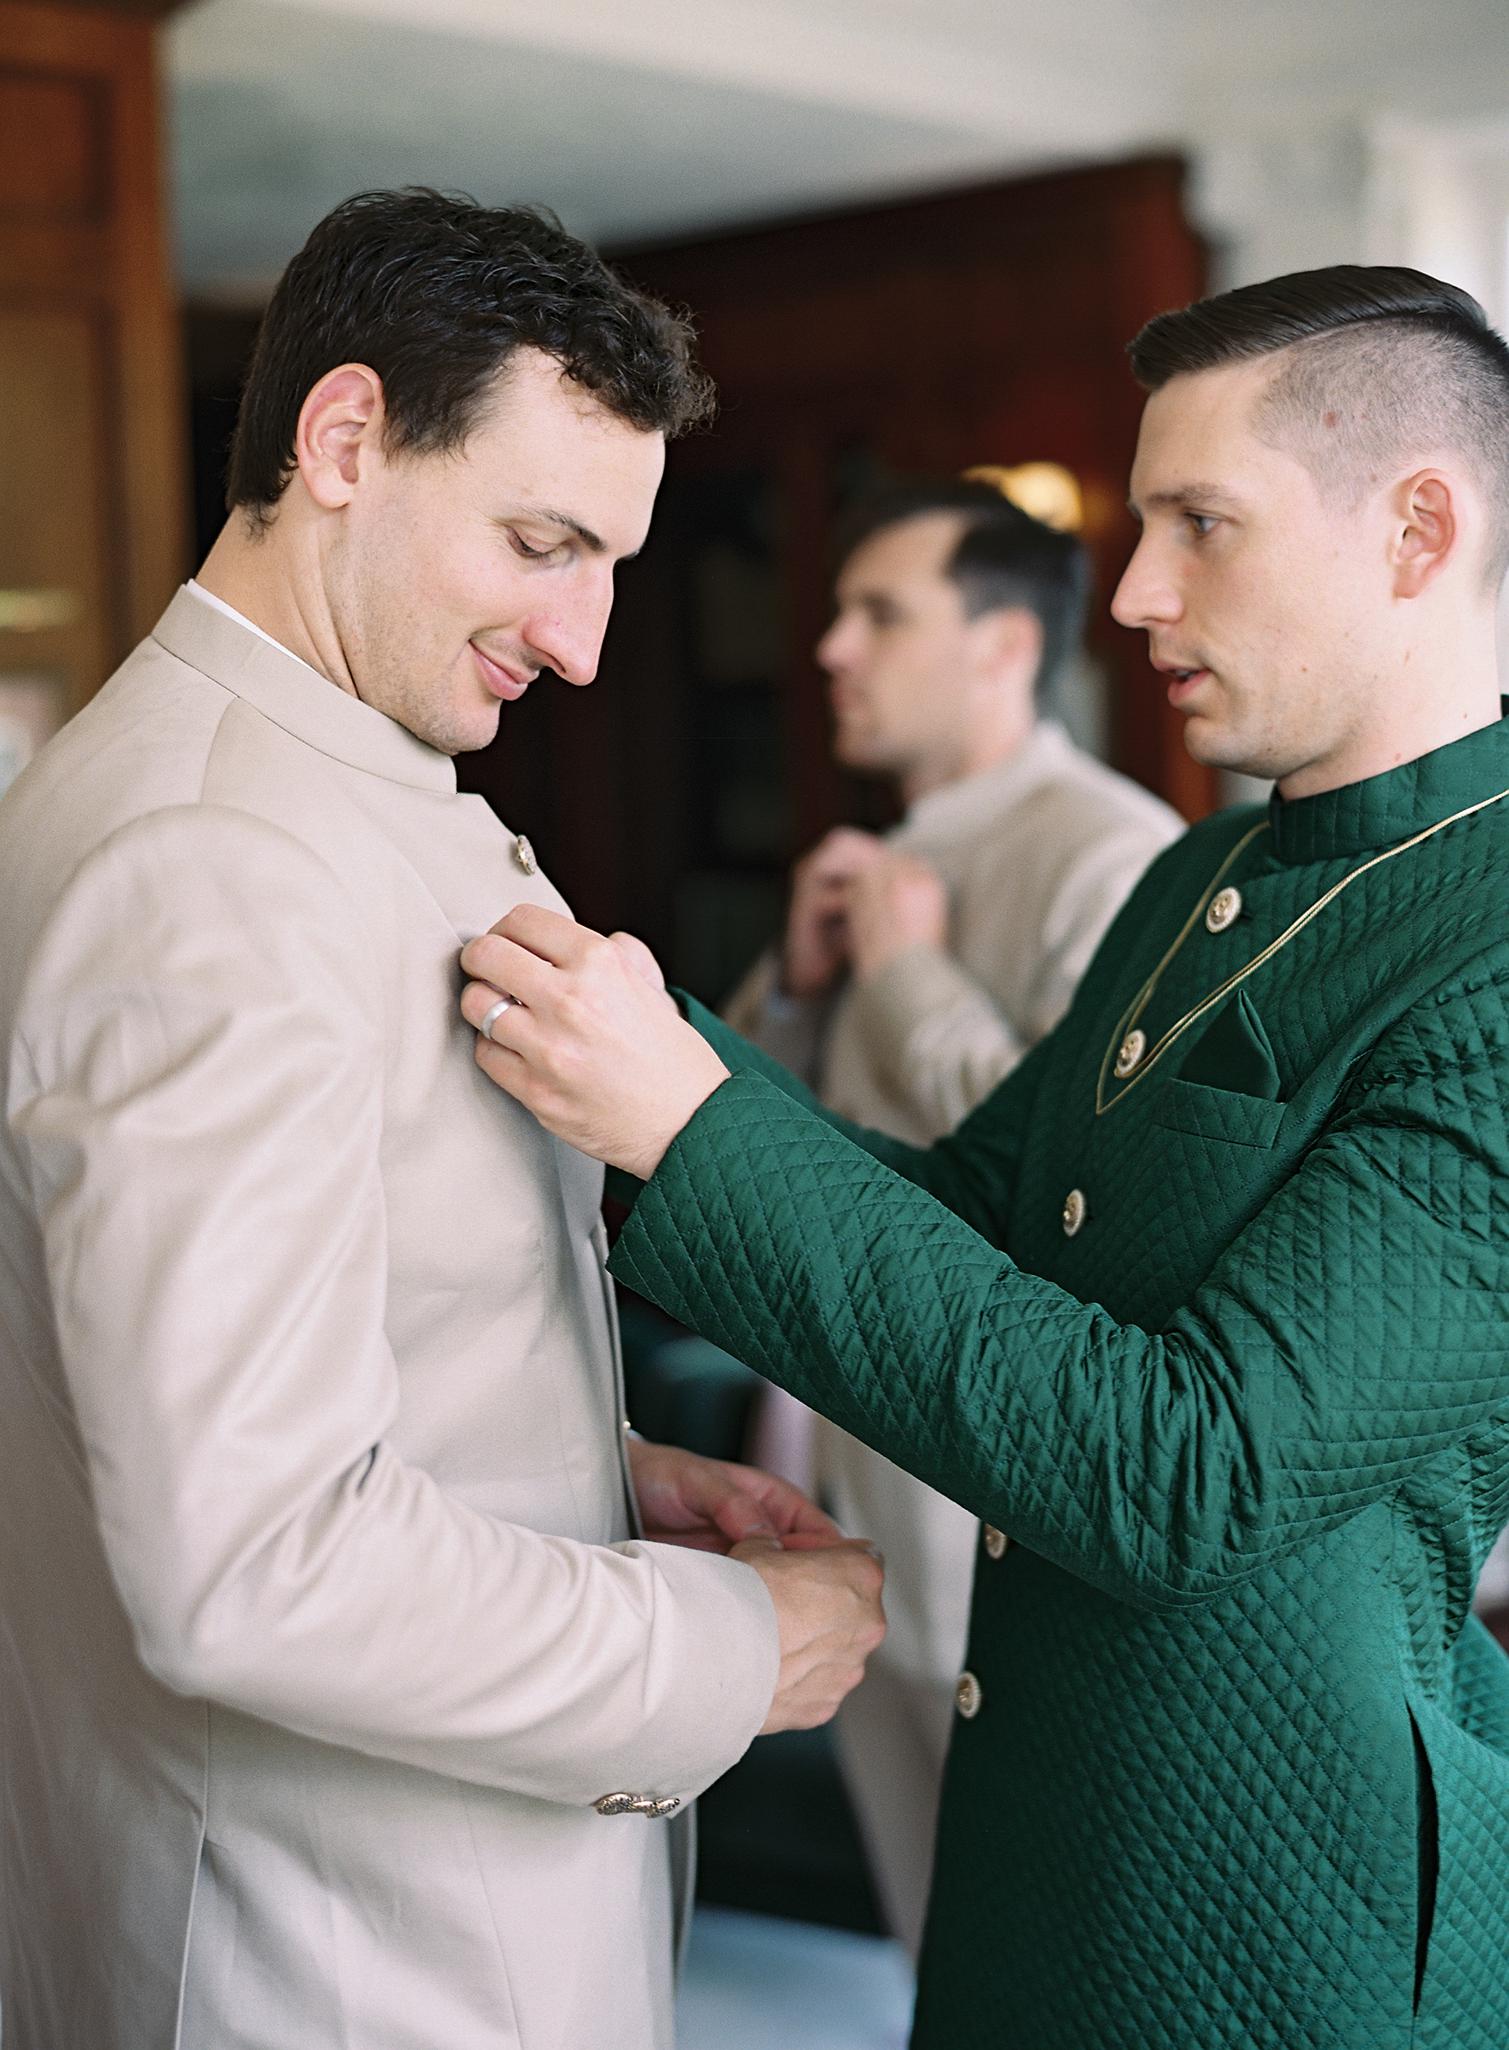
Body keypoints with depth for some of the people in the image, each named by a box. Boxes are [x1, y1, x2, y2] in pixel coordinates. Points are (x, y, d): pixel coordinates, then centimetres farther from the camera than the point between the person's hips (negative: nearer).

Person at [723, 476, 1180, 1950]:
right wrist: (800, 980, -4)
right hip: (867, 1498, 8)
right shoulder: (887, 863, 10)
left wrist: (914, 979, -19)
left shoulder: (1113, 861, -18)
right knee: (942, 1934, 23)